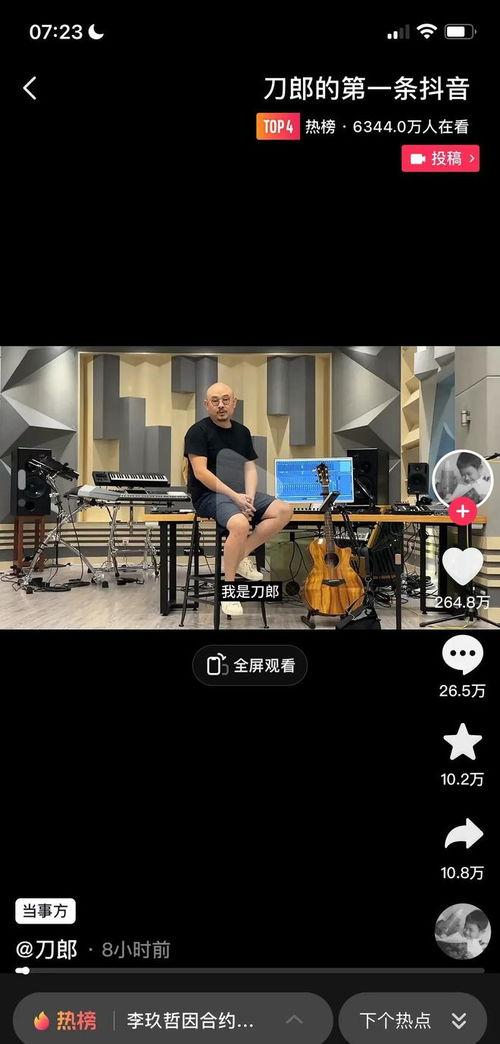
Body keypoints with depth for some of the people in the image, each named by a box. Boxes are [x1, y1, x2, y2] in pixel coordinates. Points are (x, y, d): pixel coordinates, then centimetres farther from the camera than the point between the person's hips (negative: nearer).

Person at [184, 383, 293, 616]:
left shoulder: (242, 432, 16)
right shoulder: (198, 431, -5)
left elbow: (250, 468, 11)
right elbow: (200, 472, -14)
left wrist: (249, 498, -9)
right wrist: (235, 496, -19)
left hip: (240, 494, 7)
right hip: (209, 495, -7)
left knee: (284, 510, -13)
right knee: (240, 524, -36)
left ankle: (241, 555, -9)